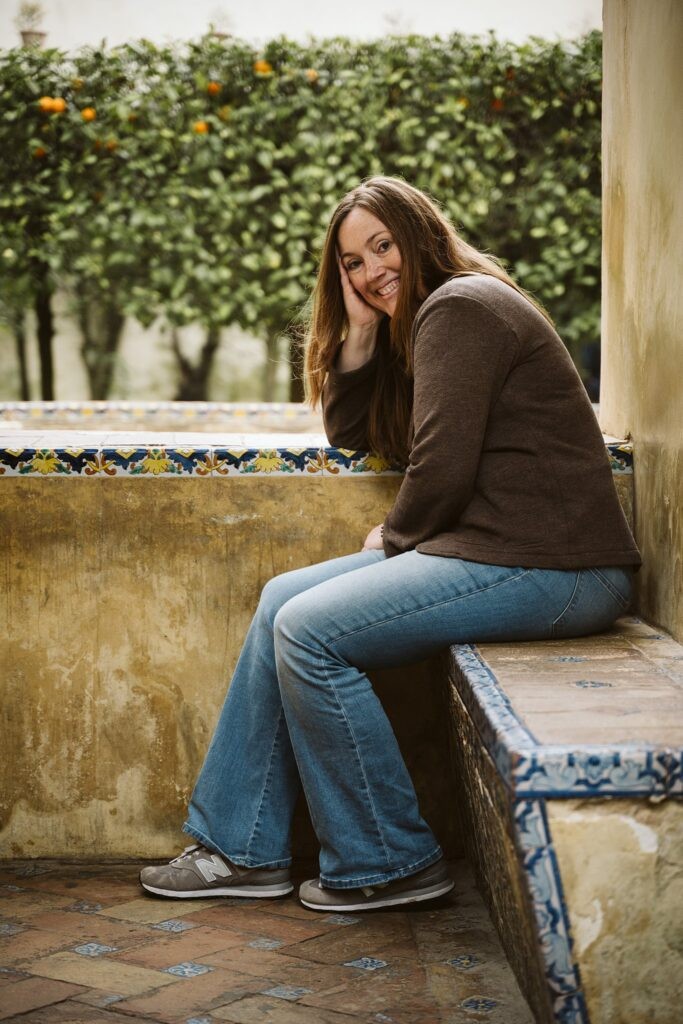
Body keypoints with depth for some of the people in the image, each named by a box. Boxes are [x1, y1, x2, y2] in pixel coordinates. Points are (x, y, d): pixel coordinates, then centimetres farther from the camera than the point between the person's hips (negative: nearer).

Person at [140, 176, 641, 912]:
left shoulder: (460, 307, -10)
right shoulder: (427, 319, 22)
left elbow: (444, 470, -18)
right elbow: (349, 432, 22)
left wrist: (394, 538, 0)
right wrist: (363, 326, 10)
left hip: (549, 567, -11)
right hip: (497, 548, 11)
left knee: (309, 629, -15)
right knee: (284, 599, 8)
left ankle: (388, 865, -2)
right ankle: (246, 850, 10)